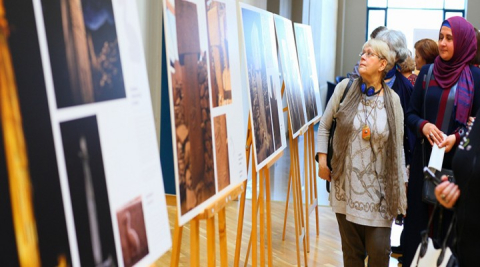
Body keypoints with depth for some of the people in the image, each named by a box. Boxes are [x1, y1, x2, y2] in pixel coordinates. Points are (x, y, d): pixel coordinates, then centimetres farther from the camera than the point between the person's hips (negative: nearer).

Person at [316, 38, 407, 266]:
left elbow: (398, 147, 2)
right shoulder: (345, 88, -2)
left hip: (379, 189, 0)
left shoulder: (392, 99, -2)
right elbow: (324, 126, 6)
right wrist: (322, 161, -1)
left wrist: (401, 187, 2)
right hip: (346, 185, 1)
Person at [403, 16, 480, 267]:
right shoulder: (427, 72, 4)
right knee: (417, 214, 8)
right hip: (424, 156, 2)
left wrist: (457, 137, -20)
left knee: (449, 217, 9)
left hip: (456, 160, -2)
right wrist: (423, 125, -16)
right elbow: (411, 114, 5)